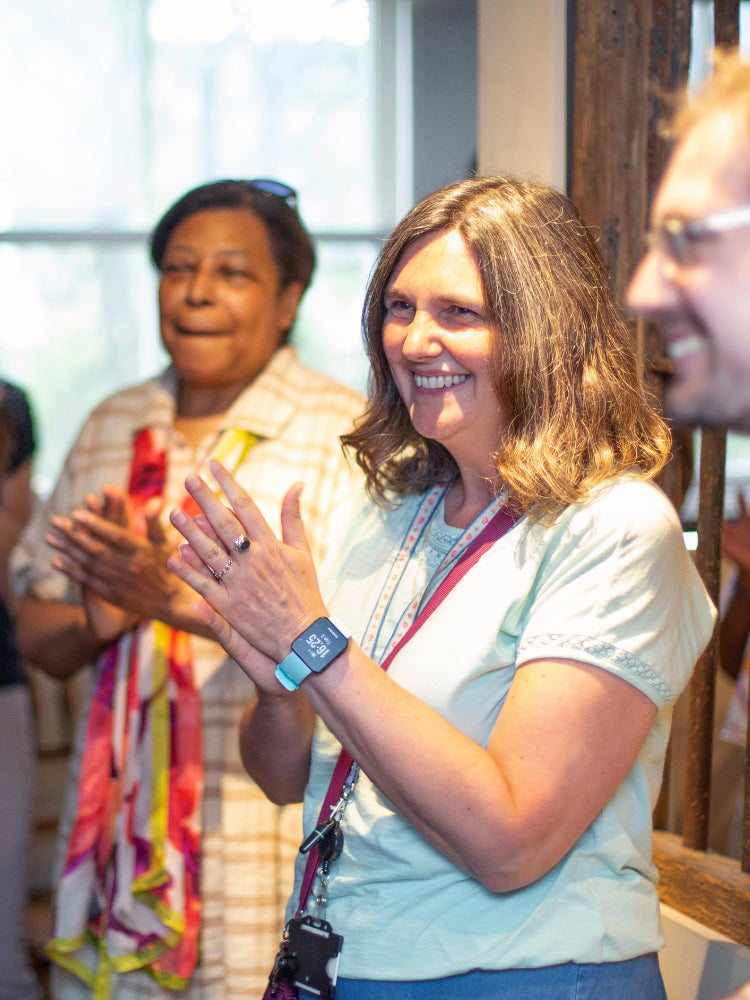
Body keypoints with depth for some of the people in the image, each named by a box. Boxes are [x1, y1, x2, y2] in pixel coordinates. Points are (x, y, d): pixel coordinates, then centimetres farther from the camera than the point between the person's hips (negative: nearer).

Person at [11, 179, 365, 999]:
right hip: (119, 826, 5)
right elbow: (36, 637, 15)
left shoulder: (344, 434, -6)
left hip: (274, 833, -4)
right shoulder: (113, 428, 12)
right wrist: (99, 616, -8)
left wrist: (181, 598, -23)